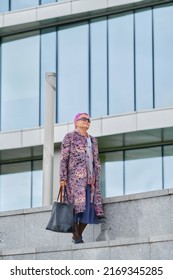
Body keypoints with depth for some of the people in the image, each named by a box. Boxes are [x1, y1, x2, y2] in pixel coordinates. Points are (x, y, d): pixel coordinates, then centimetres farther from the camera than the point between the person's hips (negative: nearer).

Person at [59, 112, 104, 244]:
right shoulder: (70, 137, 6)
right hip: (75, 176, -6)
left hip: (90, 177, 6)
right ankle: (76, 235, -12)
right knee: (77, 204, -14)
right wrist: (63, 178, -11)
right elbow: (64, 158, -1)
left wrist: (97, 180, 14)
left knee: (90, 207, -2)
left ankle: (78, 234, 7)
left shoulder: (93, 140, 23)